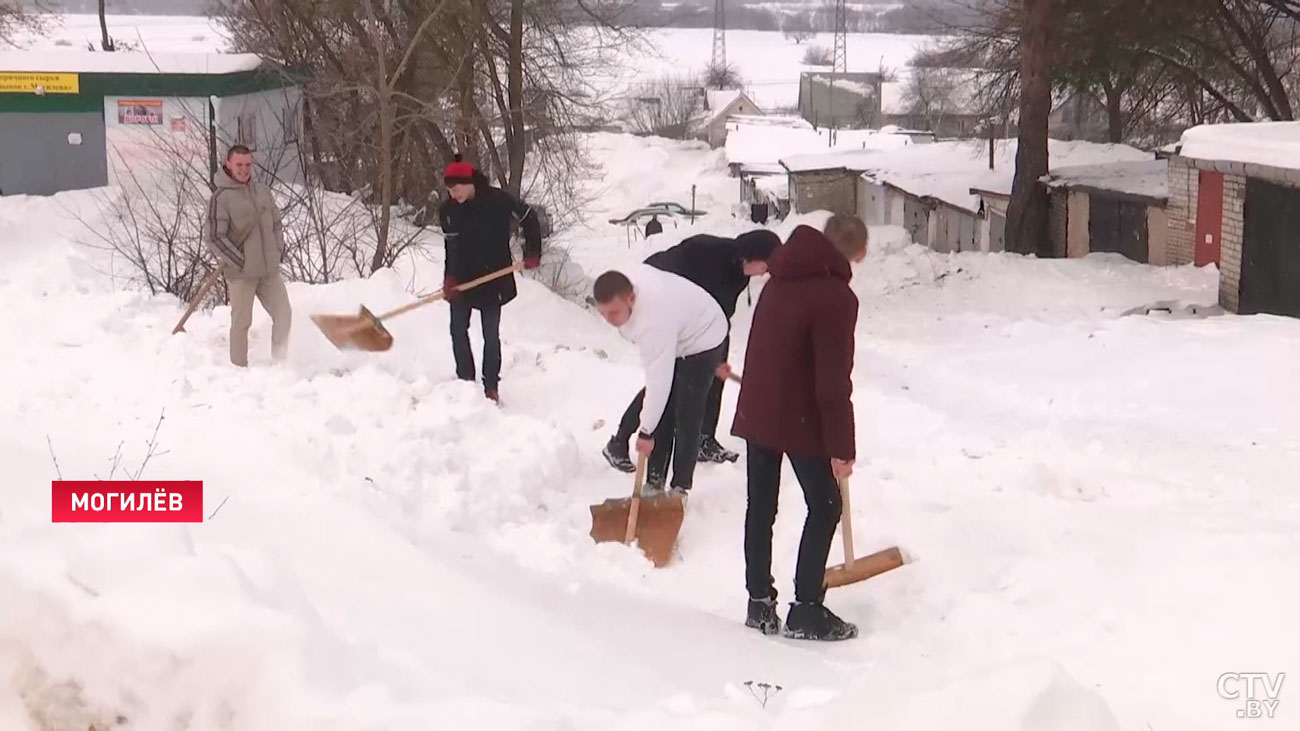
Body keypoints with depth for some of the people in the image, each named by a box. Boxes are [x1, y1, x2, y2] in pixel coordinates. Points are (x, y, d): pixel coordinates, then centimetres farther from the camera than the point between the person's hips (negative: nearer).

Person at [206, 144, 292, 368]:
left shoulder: (262, 190, 9)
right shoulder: (220, 197, -10)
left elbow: (276, 223, 20)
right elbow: (214, 237, -12)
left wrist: (279, 250, 7)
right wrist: (239, 261, -14)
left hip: (270, 269, 6)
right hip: (240, 273, -6)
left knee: (283, 314, 8)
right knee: (241, 323, 1)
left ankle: (280, 362, 21)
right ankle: (239, 369, 11)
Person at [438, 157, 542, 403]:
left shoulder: (497, 200, -15)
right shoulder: (447, 210, -6)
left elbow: (528, 218, -3)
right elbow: (451, 247, -2)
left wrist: (532, 253, -6)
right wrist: (449, 278, -14)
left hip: (493, 279, -3)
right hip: (462, 280, 3)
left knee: (491, 335, 1)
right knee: (458, 330, 2)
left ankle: (491, 387, 10)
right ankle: (465, 381, 14)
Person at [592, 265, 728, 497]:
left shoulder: (654, 322, -43)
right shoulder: (624, 283, -20)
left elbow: (659, 381, -40)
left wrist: (646, 432, -34)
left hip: (701, 340, -8)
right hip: (674, 338, 8)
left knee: (686, 417, -8)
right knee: (662, 415, 5)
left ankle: (681, 488, 1)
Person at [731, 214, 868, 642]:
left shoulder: (782, 279, 8)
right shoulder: (836, 297, -17)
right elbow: (833, 381, -19)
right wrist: (842, 448, -14)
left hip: (756, 411, 7)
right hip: (799, 420, -7)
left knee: (761, 507, 12)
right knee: (824, 507, 5)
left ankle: (760, 605, 17)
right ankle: (806, 612, 5)